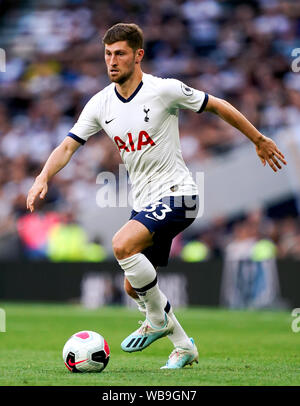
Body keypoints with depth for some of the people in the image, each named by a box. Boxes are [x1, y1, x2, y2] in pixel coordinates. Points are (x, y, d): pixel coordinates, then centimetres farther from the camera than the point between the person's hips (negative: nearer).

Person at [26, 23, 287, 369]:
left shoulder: (165, 90, -13)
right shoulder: (100, 103, 2)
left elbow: (218, 106, -1)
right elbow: (68, 146, 1)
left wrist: (259, 140, 7)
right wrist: (43, 178, -18)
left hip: (177, 194, -7)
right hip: (144, 203, 7)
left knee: (122, 245, -28)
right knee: (133, 287, 8)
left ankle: (158, 319, -7)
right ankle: (183, 346, 26)